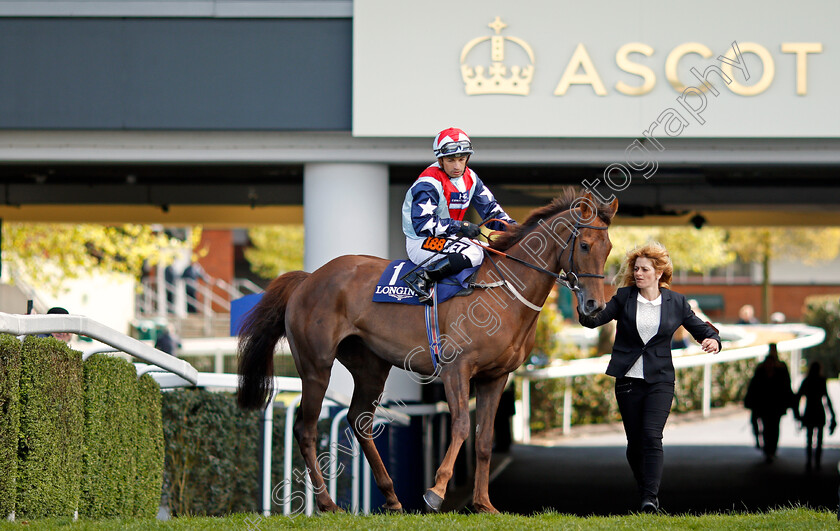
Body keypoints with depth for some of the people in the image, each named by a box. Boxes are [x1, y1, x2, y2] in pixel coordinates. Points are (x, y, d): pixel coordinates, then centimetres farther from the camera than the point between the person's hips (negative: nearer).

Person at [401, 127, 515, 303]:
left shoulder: (469, 178, 6)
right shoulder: (428, 184, -19)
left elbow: (490, 209, 12)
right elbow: (422, 224, -26)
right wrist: (461, 227, -29)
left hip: (449, 238, 9)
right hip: (421, 243, -9)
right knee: (473, 254, -31)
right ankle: (423, 278, -30)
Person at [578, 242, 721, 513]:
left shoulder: (676, 302, 3)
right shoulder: (624, 298, 2)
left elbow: (699, 327, 10)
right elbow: (595, 319, -6)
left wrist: (712, 340, -12)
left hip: (660, 380, -2)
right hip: (628, 379, 2)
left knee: (652, 436, -17)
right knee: (635, 442, 6)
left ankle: (651, 498, -19)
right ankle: (644, 493, 23)